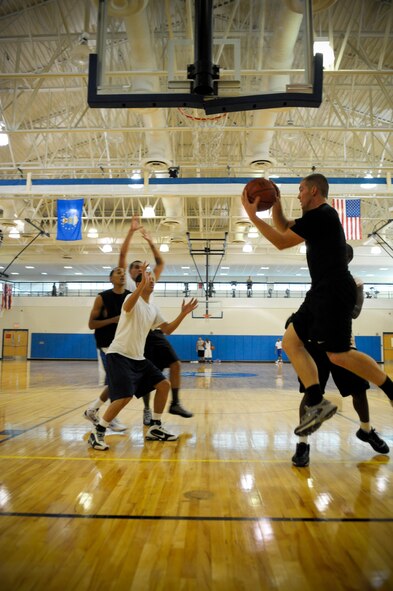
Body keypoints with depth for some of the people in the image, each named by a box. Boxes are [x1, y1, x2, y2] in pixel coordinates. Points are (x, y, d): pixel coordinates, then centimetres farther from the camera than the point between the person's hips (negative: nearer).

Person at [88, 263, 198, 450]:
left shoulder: (153, 308, 12)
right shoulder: (133, 299, -11)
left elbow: (168, 329, 17)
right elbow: (127, 307, -37)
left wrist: (183, 314, 6)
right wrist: (142, 284, -49)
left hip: (138, 357, 8)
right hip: (119, 355, -8)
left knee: (164, 385, 5)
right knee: (125, 396, -20)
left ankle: (155, 429, 17)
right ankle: (97, 434, -3)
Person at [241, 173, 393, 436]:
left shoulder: (321, 215, -12)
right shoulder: (318, 216, 20)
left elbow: (281, 242, -14)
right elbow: (284, 227, 28)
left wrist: (252, 215, -9)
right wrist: (276, 205, 11)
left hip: (335, 291, -11)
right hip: (324, 292, 11)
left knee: (338, 354, -10)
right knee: (291, 341, 6)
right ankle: (317, 403, 5)